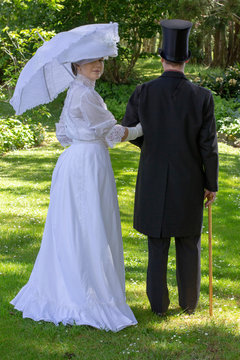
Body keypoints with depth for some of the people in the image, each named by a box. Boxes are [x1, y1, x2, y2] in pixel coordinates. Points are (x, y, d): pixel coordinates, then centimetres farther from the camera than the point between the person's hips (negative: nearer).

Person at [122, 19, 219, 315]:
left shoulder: (144, 93, -11)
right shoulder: (202, 97, -13)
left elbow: (129, 129, 4)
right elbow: (208, 146, -10)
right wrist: (211, 185, 2)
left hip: (154, 180, 0)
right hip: (189, 180, 0)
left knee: (158, 244, 12)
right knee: (188, 242, 15)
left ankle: (159, 302, 19)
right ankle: (189, 301, 25)